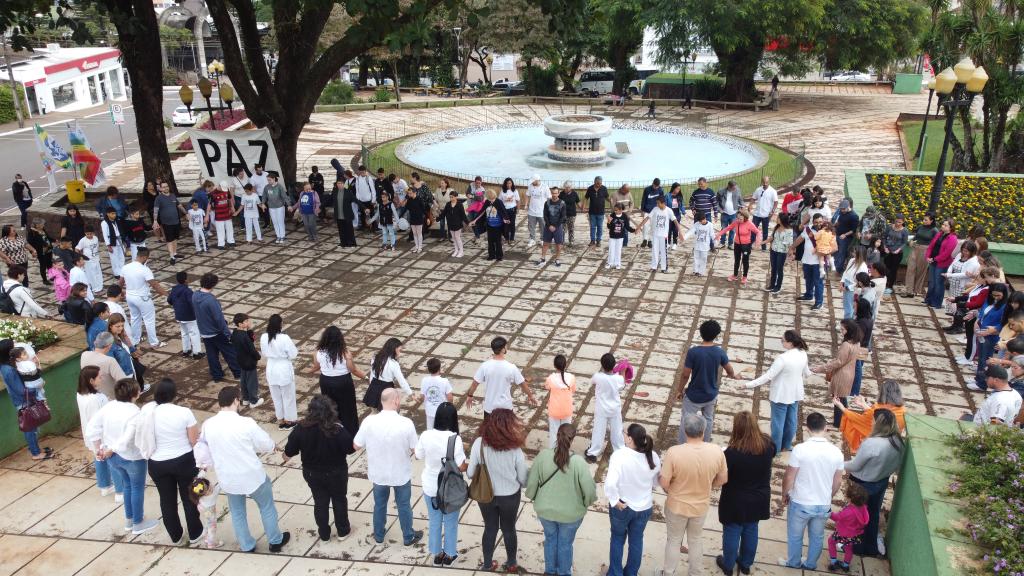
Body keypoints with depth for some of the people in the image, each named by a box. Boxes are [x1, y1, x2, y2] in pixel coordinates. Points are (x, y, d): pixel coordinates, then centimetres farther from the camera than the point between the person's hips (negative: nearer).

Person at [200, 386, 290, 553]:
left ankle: (247, 545, 40)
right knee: (267, 507, 21)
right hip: (252, 476, -3)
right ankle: (275, 541, 36)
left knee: (237, 512, 25)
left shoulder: (208, 425, -12)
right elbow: (269, 445, -13)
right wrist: (254, 450, 9)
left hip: (228, 478, 4)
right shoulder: (246, 423, -24)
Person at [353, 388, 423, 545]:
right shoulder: (406, 423, -25)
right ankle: (408, 537, 39)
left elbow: (356, 446, -8)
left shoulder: (369, 421, -21)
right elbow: (415, 450, -13)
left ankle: (378, 535, 45)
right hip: (401, 474, -2)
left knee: (379, 505, 25)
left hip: (378, 473, 2)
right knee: (404, 506, 21)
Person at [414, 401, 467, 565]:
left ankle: (437, 554, 39)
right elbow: (461, 467, -21)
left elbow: (418, 456, -1)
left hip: (430, 487, 3)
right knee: (450, 522, 20)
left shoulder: (426, 435, -17)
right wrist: (470, 465, 0)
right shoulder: (455, 439, -26)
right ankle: (449, 554, 37)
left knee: (434, 521, 23)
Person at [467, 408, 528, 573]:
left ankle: (487, 564, 43)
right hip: (510, 496, -1)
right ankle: (511, 563, 44)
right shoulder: (515, 449, -26)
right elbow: (523, 480, -13)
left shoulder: (479, 443, -23)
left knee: (490, 528, 25)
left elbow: (470, 473, -12)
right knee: (509, 529, 24)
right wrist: (520, 485, 11)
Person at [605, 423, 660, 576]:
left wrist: (615, 500, -22)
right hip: (645, 507, 3)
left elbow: (610, 483, -37)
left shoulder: (619, 455, -28)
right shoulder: (653, 456, -13)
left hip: (622, 506, -3)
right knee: (636, 540, 23)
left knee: (617, 538, 22)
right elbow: (656, 481, 3)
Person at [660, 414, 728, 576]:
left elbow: (664, 483, -21)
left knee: (673, 541, 22)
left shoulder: (674, 452, -30)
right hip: (701, 506, 2)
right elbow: (723, 479, -6)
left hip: (677, 505, -2)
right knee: (696, 540, 27)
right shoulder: (716, 451, -21)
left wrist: (671, 492, 2)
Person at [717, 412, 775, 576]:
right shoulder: (768, 444, -17)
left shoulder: (733, 452, -33)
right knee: (751, 532, 25)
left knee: (732, 534, 17)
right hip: (759, 499, 5)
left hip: (736, 502, -4)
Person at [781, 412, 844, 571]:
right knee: (817, 537, 25)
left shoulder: (800, 449, -23)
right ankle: (811, 564, 43)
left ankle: (793, 562, 40)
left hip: (800, 504, -3)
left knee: (795, 536, 21)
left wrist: (785, 495, 4)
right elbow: (837, 482, 1)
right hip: (823, 505, 3)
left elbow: (789, 478, -15)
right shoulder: (836, 452, -11)